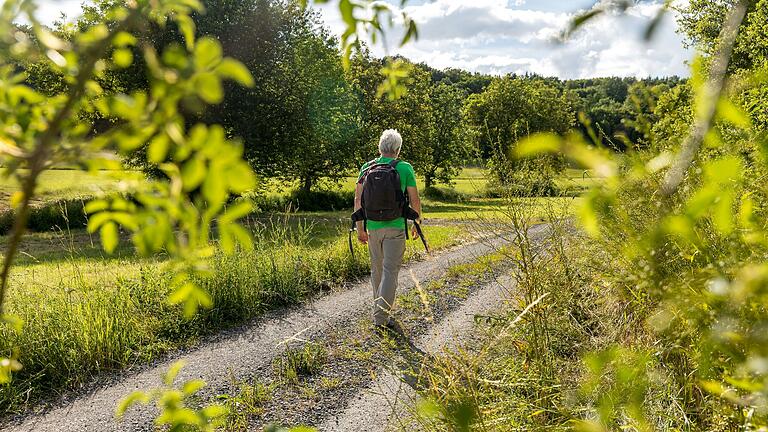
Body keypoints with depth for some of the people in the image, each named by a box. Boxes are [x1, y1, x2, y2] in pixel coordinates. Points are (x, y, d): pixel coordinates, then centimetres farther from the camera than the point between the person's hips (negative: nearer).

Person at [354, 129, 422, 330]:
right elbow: (415, 200, -2)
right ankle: (381, 316, -10)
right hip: (395, 226, -4)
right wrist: (417, 223, 13)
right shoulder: (405, 168, -4)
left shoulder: (367, 167, 4)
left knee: (377, 269, 17)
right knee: (390, 271, -3)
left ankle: (379, 310, 28)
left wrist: (360, 228, 8)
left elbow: (358, 200, 2)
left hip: (373, 226, 4)